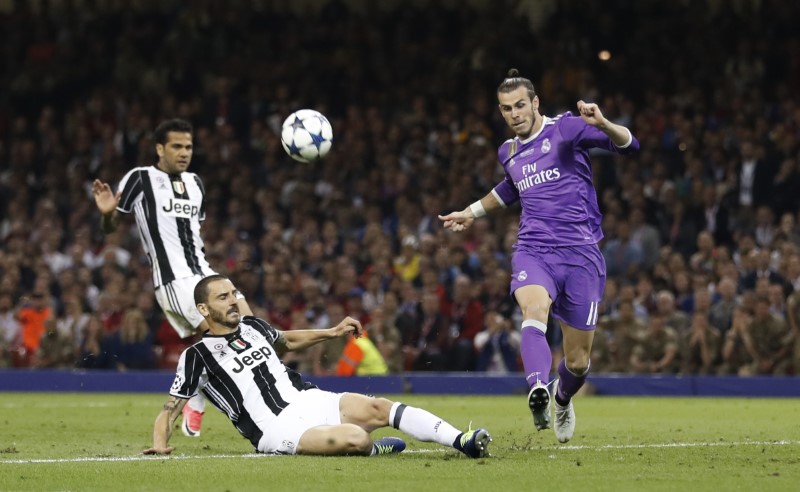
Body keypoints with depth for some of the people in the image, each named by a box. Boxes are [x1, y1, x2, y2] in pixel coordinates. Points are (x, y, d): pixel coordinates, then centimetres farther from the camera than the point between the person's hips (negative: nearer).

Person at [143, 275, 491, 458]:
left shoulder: (253, 326, 16)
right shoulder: (197, 356, -3)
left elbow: (286, 342, 37)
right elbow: (171, 408, 0)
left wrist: (333, 332, 27)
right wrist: (160, 443, -18)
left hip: (308, 400, 7)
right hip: (277, 430, -7)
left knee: (380, 408, -18)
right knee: (356, 439, -31)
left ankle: (462, 442, -24)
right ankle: (373, 449, 3)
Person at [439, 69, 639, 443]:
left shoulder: (564, 129, -1)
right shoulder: (509, 152, 16)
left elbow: (627, 144, -13)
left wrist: (602, 125, -32)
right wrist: (473, 212, 45)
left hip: (580, 253, -3)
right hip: (533, 253, 3)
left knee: (578, 361, 3)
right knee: (534, 309, -34)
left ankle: (562, 399, 39)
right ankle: (538, 390, -58)